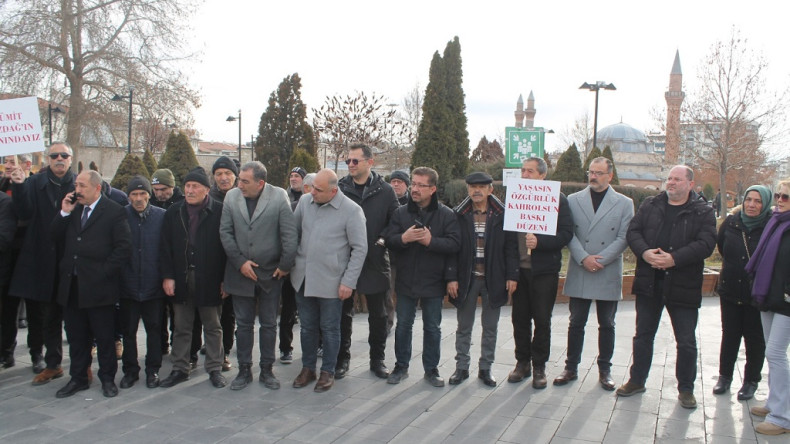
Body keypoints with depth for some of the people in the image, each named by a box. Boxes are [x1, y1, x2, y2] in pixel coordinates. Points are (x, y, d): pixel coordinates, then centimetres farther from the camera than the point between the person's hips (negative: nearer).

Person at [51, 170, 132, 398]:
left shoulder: (114, 212, -7)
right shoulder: (73, 208, 12)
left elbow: (123, 248, -11)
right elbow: (56, 236, 8)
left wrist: (103, 272, -14)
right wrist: (64, 213, -4)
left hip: (99, 286, -5)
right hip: (71, 285, 6)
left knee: (104, 337, 6)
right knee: (76, 336, 14)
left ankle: (108, 379, 19)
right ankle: (78, 378, 26)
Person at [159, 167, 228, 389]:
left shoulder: (219, 211, -7)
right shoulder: (174, 212, 6)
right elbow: (165, 247, 6)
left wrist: (225, 279, -10)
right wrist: (168, 276, -3)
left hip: (209, 279, -3)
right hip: (181, 279, 4)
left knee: (212, 327, 10)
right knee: (182, 327, 13)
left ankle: (215, 369, 21)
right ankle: (180, 369, 24)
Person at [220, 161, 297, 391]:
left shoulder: (279, 197, -9)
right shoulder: (231, 197, -1)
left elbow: (289, 233, -8)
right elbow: (225, 232, 0)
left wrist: (285, 265, -8)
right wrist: (240, 262, -7)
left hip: (270, 273, -2)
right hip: (241, 272, 2)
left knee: (269, 324, 10)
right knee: (244, 324, 11)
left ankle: (267, 370, 23)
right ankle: (244, 370, 23)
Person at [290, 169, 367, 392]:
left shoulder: (351, 210, -13)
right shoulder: (304, 201, 0)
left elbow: (360, 248, -10)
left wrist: (349, 282, -13)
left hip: (331, 281, -4)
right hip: (303, 278, 4)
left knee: (329, 329, 8)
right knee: (307, 327, 15)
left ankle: (328, 371, 25)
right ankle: (308, 368, 31)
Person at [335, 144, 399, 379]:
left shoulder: (385, 190, -1)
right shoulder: (340, 188, -1)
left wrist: (383, 238, -11)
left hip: (375, 262, 0)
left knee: (378, 315, 10)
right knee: (343, 313, 11)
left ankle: (377, 359, 25)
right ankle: (342, 358, 25)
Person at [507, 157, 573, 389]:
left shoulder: (557, 199, -5)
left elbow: (566, 233, -10)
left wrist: (539, 242, -24)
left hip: (544, 269, -3)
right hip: (519, 268, 4)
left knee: (542, 321, 6)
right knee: (520, 318, 11)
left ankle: (539, 367, 18)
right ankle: (522, 362, 25)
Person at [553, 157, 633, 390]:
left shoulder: (624, 203, 3)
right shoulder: (573, 200, 6)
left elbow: (624, 238, -4)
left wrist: (600, 260, -13)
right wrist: (583, 258, -14)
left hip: (608, 274, -1)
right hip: (579, 273, 1)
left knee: (607, 325, 9)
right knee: (576, 323, 7)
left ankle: (605, 370, 22)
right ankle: (571, 368, 18)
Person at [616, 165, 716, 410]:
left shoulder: (703, 212, -2)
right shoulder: (650, 205, 8)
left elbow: (706, 243, -14)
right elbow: (633, 232, 1)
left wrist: (674, 258, -23)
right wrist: (645, 252, -17)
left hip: (683, 286, -3)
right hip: (649, 282, 3)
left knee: (686, 342, 6)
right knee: (643, 335, 13)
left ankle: (686, 388, 23)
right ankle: (637, 380, 28)